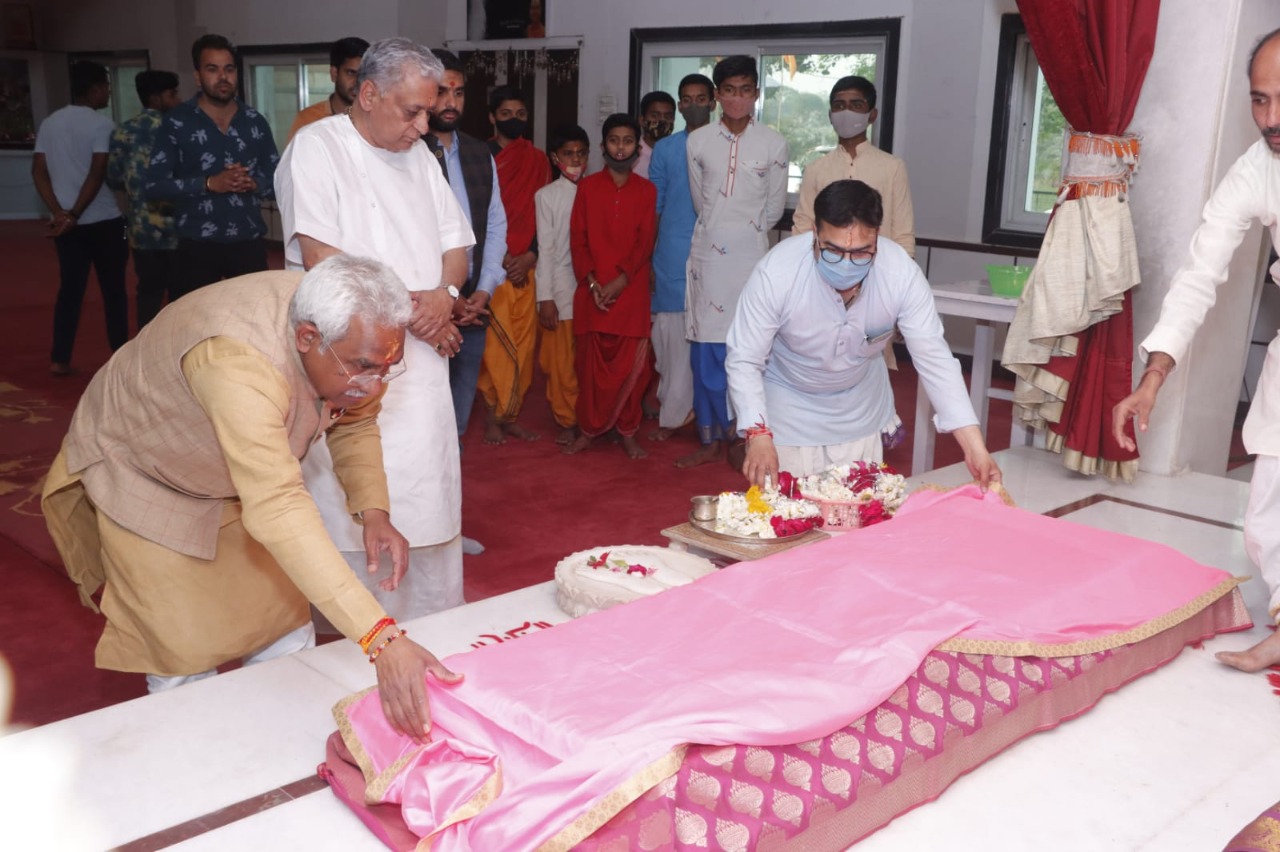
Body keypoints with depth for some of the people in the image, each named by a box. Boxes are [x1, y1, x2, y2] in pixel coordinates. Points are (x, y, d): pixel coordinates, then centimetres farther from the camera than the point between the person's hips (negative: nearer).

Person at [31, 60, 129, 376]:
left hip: (65, 223, 6)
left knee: (69, 289, 10)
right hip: (102, 220, -6)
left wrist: (59, 212, -4)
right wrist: (75, 214, -13)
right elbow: (97, 174, -17)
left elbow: (38, 171, 4)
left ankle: (59, 359, 9)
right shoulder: (101, 124, -9)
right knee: (113, 290, 4)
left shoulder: (49, 122, 10)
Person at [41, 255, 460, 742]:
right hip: (141, 477, -6)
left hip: (241, 479, 6)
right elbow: (276, 510, -54)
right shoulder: (239, 363, -45)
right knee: (188, 661, -5)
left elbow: (355, 424, -1)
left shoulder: (350, 338, -21)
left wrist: (372, 510, -20)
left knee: (286, 639, 4)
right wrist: (381, 640, -60)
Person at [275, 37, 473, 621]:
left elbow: (454, 243, 16)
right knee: (354, 514, -5)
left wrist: (445, 295, -6)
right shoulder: (317, 148, -6)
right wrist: (412, 310, -13)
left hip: (421, 363, 7)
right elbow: (322, 261, -16)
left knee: (426, 503, 10)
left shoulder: (418, 154, 15)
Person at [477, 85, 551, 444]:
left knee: (524, 345, 5)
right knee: (494, 344, -5)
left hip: (526, 266, 4)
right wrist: (499, 257, -11)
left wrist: (530, 256, -4)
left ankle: (511, 414, 15)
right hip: (492, 265, -3)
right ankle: (493, 415, 7)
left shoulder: (538, 160, 11)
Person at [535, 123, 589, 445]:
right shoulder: (547, 195, 1)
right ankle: (567, 421, 17)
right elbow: (545, 249, -1)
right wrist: (545, 298, -5)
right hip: (561, 289, -2)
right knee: (561, 361, 3)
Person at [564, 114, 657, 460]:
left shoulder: (646, 191, 7)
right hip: (591, 290, 0)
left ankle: (627, 431, 13)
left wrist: (620, 281, -14)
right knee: (591, 362, 4)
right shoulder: (587, 187, 7)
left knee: (631, 364, 0)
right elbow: (577, 238, 2)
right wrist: (591, 282, -10)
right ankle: (588, 429, 16)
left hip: (631, 291, 0)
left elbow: (645, 241, -1)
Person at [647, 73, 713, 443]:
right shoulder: (665, 149, 8)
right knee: (672, 333, 2)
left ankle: (674, 411, 11)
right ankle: (675, 408, 14)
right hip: (673, 255, 1)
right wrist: (646, 259, 4)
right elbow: (652, 206, 9)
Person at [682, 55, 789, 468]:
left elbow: (774, 208, 6)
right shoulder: (697, 141, 2)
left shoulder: (773, 144, -2)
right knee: (706, 350, 3)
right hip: (708, 252, 2)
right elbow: (700, 201, 11)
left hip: (750, 254, -2)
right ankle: (711, 438, 14)